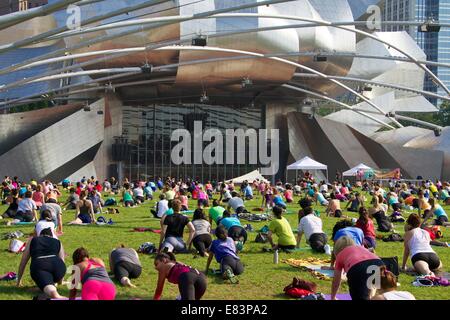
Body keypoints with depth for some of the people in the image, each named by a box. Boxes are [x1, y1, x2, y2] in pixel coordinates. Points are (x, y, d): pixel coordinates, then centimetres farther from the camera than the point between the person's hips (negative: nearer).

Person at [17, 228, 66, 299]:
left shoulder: (32, 240, 31)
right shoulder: (58, 242, 32)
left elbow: (23, 262, 33)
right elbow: (62, 261, 37)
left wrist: (19, 280, 43)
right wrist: (60, 279, 52)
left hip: (39, 266, -2)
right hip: (56, 264, 2)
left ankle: (56, 296, -56)